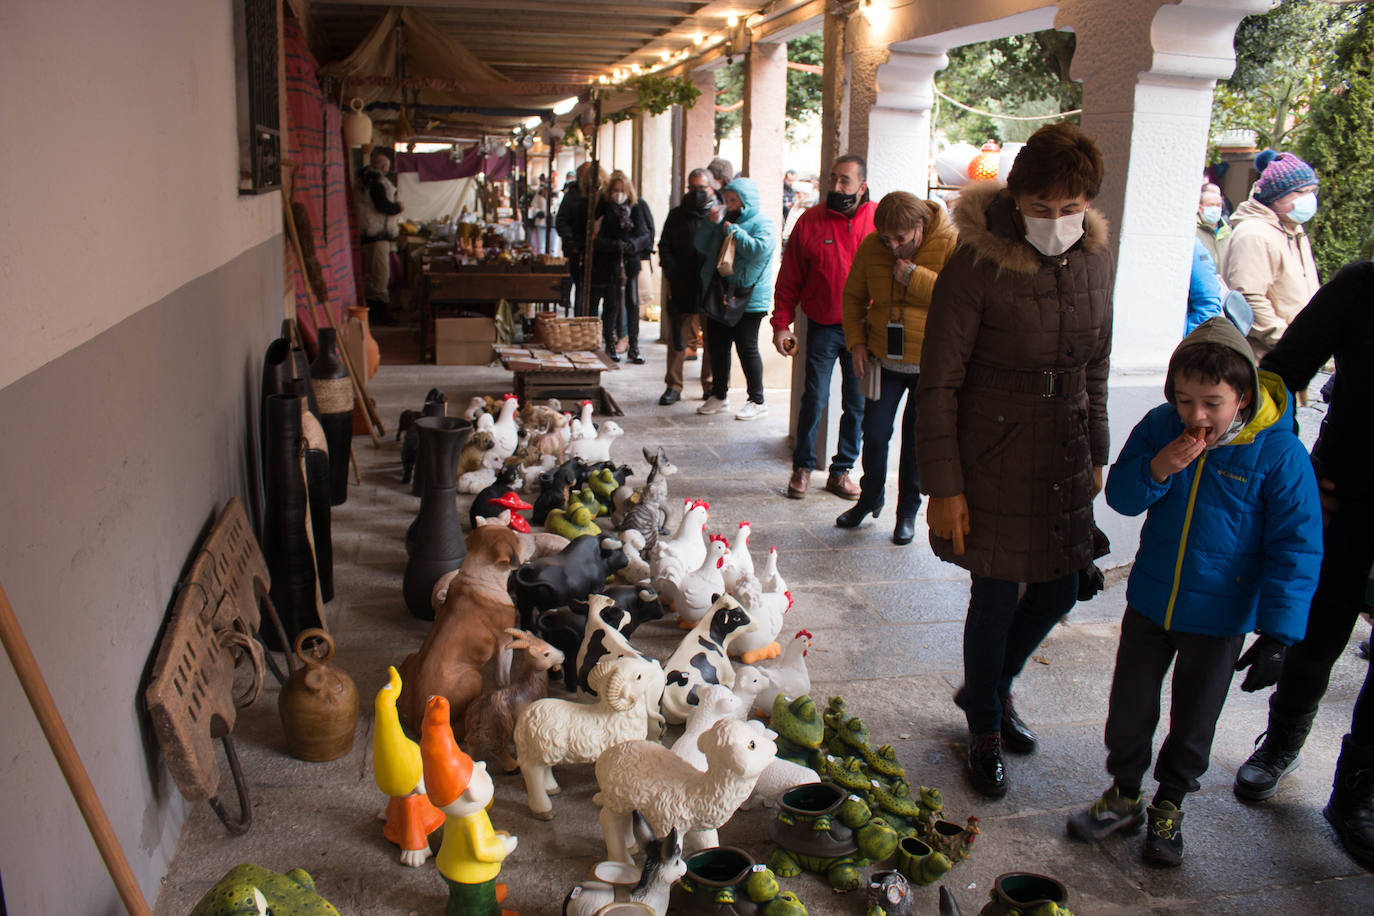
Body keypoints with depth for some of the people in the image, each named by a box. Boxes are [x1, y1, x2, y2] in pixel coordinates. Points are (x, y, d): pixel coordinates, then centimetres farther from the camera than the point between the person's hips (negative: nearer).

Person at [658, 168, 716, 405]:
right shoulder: (677, 215, 12)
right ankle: (673, 386, 10)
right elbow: (665, 247, 11)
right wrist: (672, 273, -4)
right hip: (682, 288, 1)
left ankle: (711, 385, 17)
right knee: (678, 338, 2)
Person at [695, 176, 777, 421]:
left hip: (748, 298, -8)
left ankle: (757, 401, 7)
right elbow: (702, 247, 17)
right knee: (716, 345, 12)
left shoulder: (762, 224, -6)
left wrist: (733, 231, -16)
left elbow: (760, 249, -25)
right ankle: (719, 396, 25)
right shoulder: (725, 221, 17)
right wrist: (710, 223, 1)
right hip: (719, 297, 8)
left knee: (747, 349, -4)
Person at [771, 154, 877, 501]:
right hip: (823, 327, -1)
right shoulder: (811, 221, 0)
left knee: (857, 403, 7)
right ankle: (802, 467, 16)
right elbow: (789, 278, 2)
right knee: (814, 398, 0)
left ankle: (842, 470, 20)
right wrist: (781, 323, -3)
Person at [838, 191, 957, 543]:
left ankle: (908, 510, 24)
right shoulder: (870, 247, -2)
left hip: (931, 364, -2)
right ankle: (869, 498, 28)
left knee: (917, 439, 6)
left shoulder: (951, 246, -13)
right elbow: (854, 297, 10)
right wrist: (856, 342, 0)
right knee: (874, 434, 3)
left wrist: (915, 277, -25)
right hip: (884, 359, 3)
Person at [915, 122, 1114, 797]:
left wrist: (1095, 455, 16)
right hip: (993, 461, -6)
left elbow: (1095, 368, 14)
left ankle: (991, 686, 42)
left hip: (1064, 460, 6)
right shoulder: (977, 264, -17)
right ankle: (985, 727, 28)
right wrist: (943, 486, -15)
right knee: (996, 597, 3)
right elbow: (938, 382, -14)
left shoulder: (1093, 261, 2)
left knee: (1060, 589, 14)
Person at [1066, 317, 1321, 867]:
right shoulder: (1160, 428, -8)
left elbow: (1296, 549, -14)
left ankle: (1169, 806, 37)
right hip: (1149, 601, 3)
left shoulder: (1279, 454, -17)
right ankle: (1123, 796, 36)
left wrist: (1278, 632, -19)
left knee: (1194, 720, 15)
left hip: (1220, 618, -2)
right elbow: (1119, 496, -2)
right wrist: (1158, 469, -24)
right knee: (1129, 705, 14)